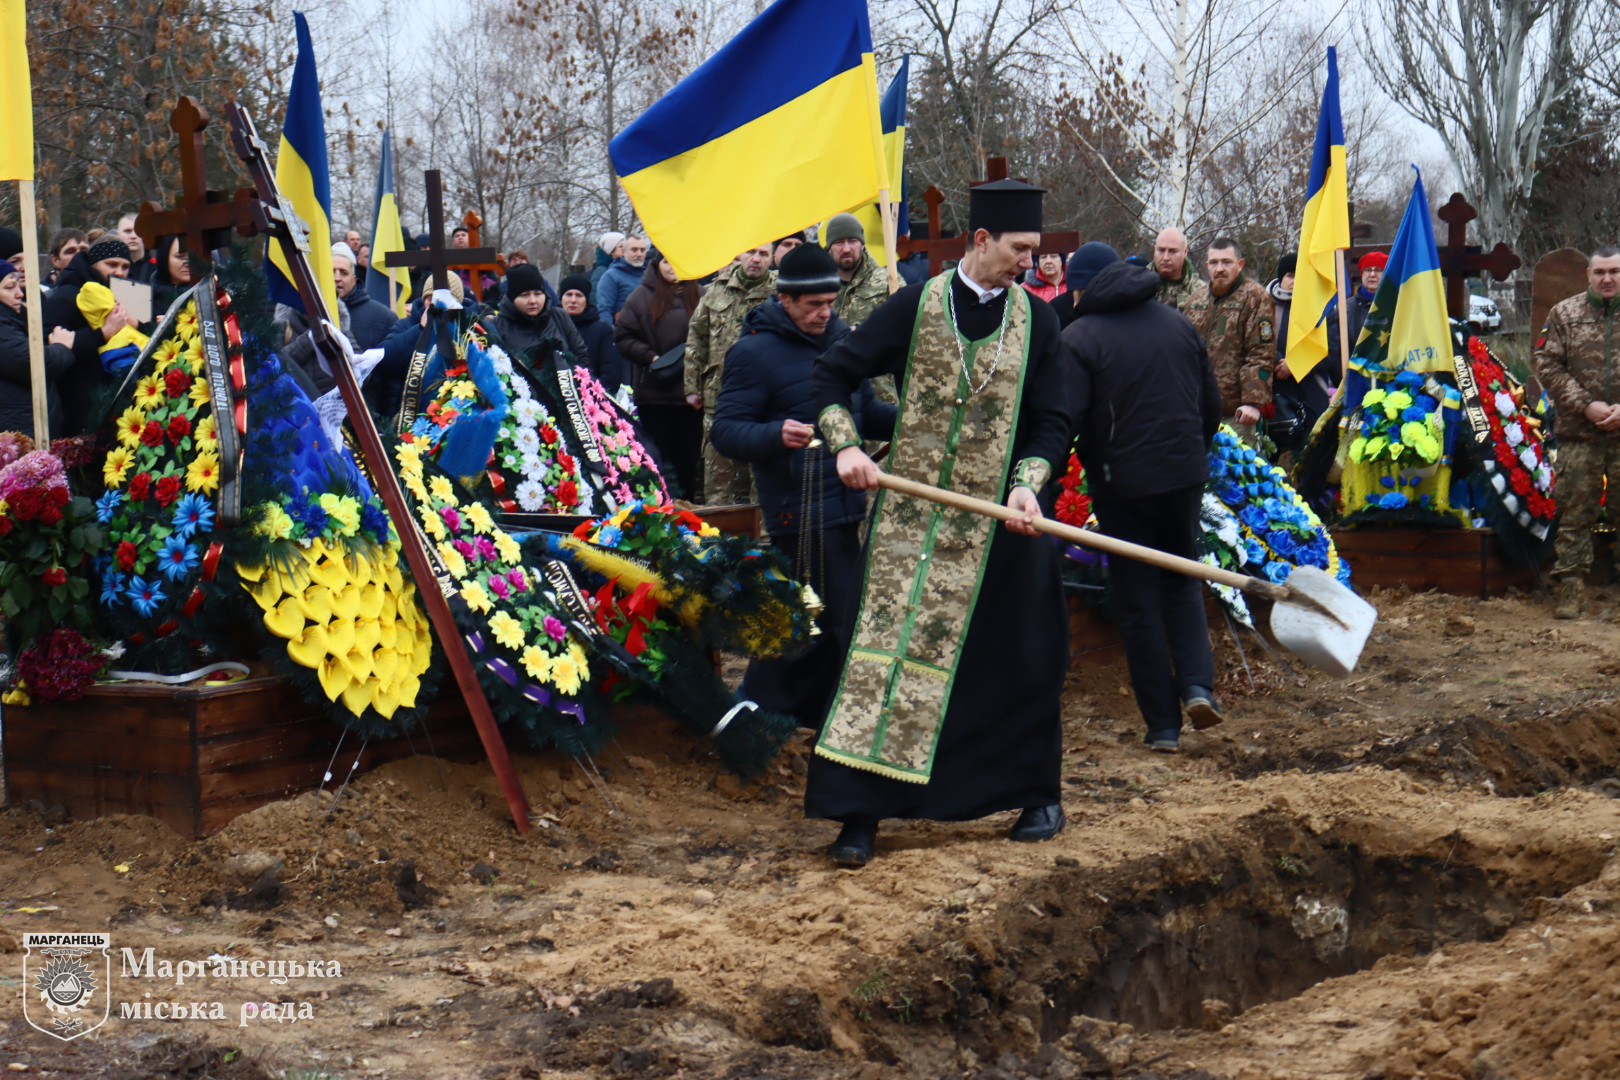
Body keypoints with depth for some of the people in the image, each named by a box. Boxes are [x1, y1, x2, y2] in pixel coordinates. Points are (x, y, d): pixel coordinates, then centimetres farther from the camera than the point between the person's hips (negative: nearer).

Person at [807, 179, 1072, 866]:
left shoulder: (1035, 320, 3)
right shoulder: (915, 306, -2)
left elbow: (1052, 420, 4)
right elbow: (832, 375, 2)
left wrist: (1028, 483, -14)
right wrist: (845, 447, -14)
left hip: (1000, 522, 2)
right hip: (911, 513, -1)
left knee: (1019, 660, 8)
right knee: (890, 647, -5)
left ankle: (1038, 796, 26)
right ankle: (861, 811, -1)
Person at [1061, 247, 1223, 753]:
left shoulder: (1079, 337, -10)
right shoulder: (1177, 322, 6)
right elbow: (1212, 405, 11)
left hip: (1122, 483, -4)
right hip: (1185, 474, 4)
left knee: (1138, 601, 5)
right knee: (1182, 582, 21)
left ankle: (1163, 724, 7)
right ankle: (1197, 682, 1)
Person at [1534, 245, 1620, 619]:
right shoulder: (1564, 315, 7)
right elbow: (1548, 367, 2)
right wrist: (1585, 406, -8)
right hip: (1579, 434, 0)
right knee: (1574, 511, 2)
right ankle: (1571, 586, 7)